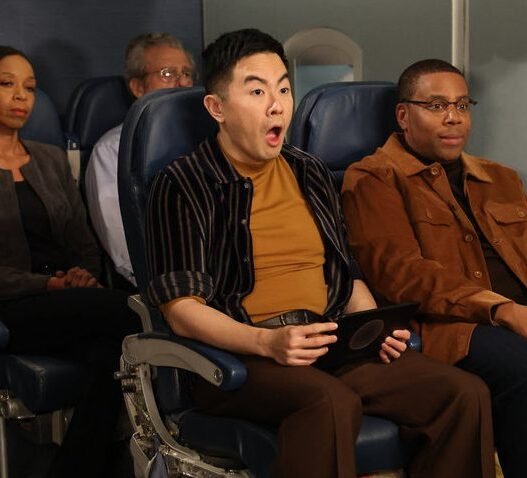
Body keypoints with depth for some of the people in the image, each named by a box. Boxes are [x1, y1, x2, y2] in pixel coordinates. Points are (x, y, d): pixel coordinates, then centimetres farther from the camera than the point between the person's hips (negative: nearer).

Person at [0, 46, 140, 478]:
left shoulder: (52, 159, 21)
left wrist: (85, 275, -5)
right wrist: (48, 284, -17)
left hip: (71, 299, 5)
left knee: (109, 353, -34)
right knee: (124, 311, -33)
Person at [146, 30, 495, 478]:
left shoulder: (311, 173, 18)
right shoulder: (184, 186, -2)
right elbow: (182, 308, -9)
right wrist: (267, 342, -25)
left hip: (332, 343, 6)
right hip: (239, 355, -6)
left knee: (466, 394, -16)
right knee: (333, 403, -38)